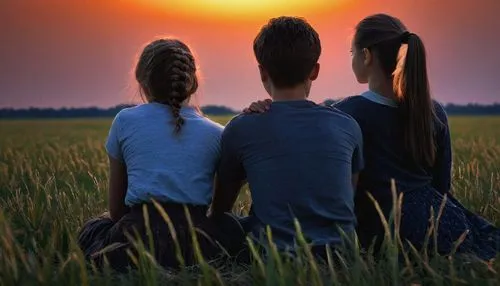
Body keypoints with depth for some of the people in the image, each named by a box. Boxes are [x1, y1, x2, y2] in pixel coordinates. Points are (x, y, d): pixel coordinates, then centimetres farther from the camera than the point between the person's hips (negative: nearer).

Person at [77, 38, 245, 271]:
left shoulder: (125, 121, 10)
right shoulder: (216, 134, 11)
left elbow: (116, 210, 14)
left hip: (139, 240, 0)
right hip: (197, 242, 1)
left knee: (92, 229, 31)